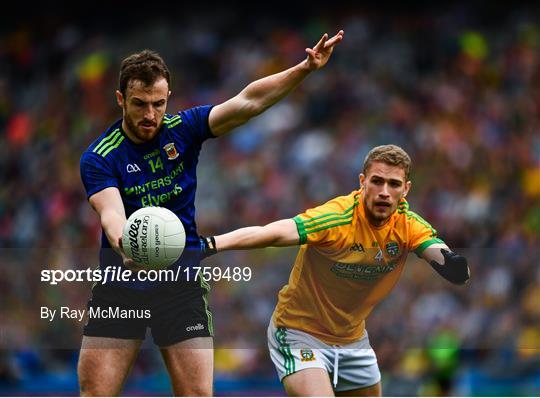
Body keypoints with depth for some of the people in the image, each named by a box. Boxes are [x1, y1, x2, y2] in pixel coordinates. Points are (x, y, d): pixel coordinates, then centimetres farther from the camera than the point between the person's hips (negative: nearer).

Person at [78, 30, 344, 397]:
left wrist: (305, 69, -23)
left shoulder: (183, 129, -1)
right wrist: (124, 246, -49)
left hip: (181, 284, 2)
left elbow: (247, 102, -10)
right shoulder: (99, 157, -9)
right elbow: (111, 212, -26)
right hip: (120, 285, -1)